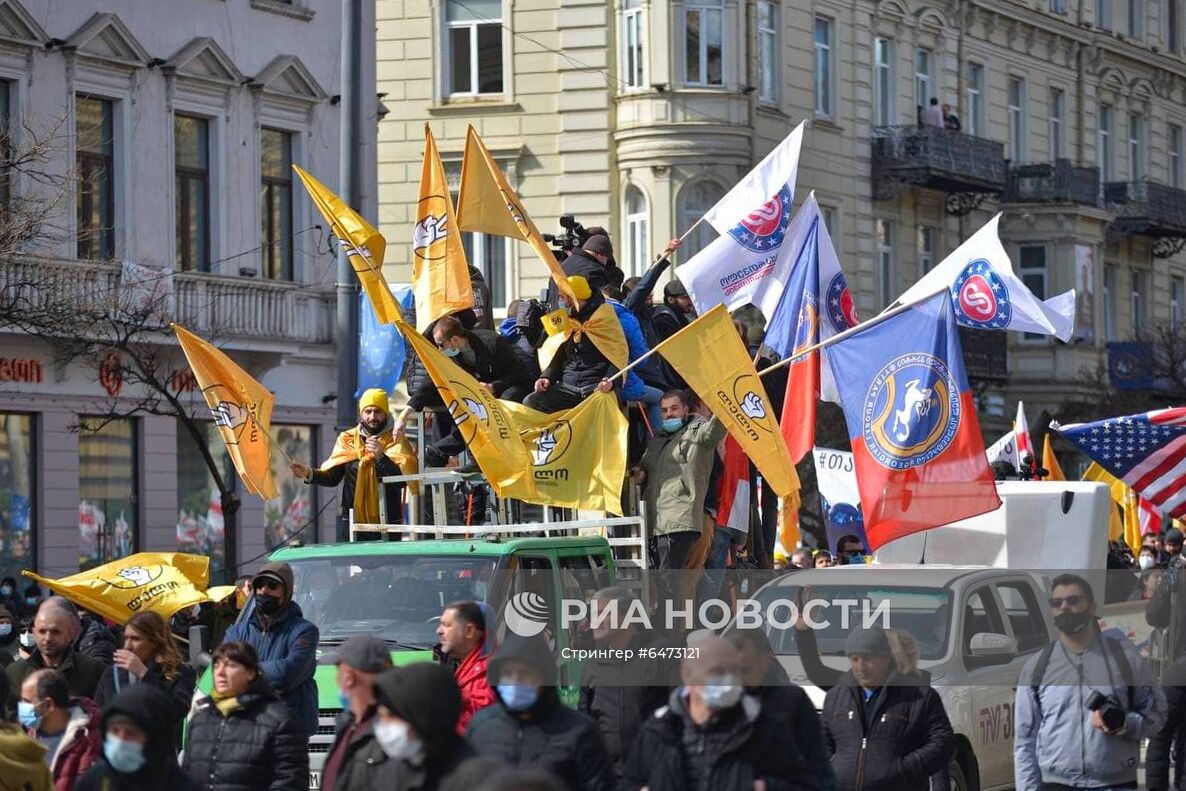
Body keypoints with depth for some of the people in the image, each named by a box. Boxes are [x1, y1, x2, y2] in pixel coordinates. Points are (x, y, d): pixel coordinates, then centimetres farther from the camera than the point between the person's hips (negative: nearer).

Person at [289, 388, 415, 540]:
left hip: (386, 523, -2)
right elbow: (332, 477, 6)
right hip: (350, 521, 2)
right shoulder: (347, 440, 10)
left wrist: (381, 457, -22)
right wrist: (310, 474, -12)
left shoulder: (397, 443, 2)